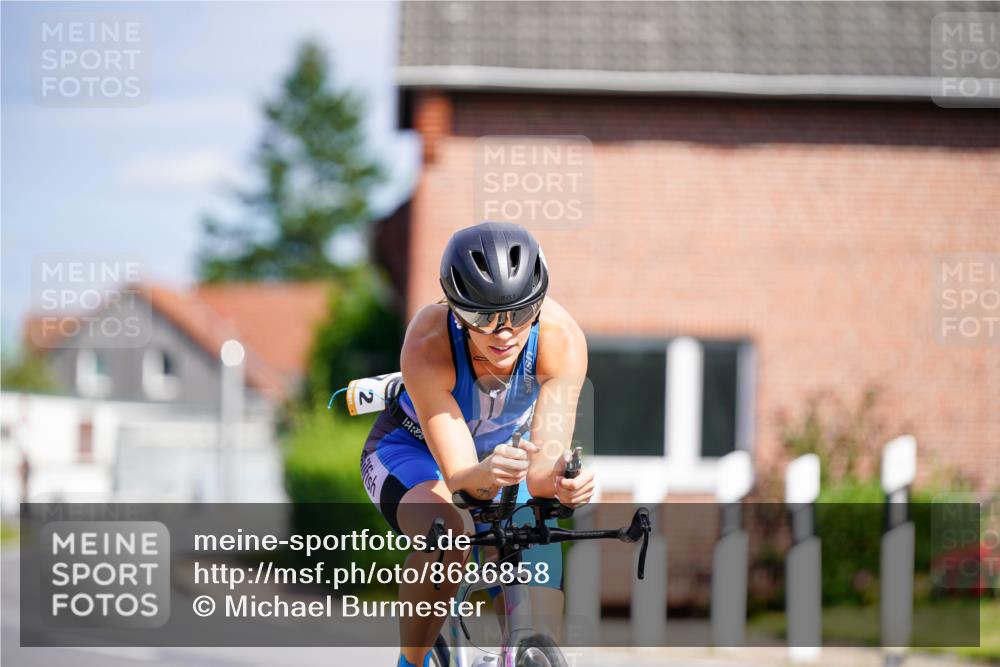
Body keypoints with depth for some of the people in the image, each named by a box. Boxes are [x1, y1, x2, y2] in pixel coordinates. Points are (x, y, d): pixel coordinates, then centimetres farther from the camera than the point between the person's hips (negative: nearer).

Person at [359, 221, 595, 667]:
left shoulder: (561, 338, -33)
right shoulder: (428, 344, -38)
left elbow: (542, 472, -36)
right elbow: (458, 476, -40)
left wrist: (561, 483, -60)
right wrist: (487, 474, -63)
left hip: (506, 449, 3)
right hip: (415, 451, -3)